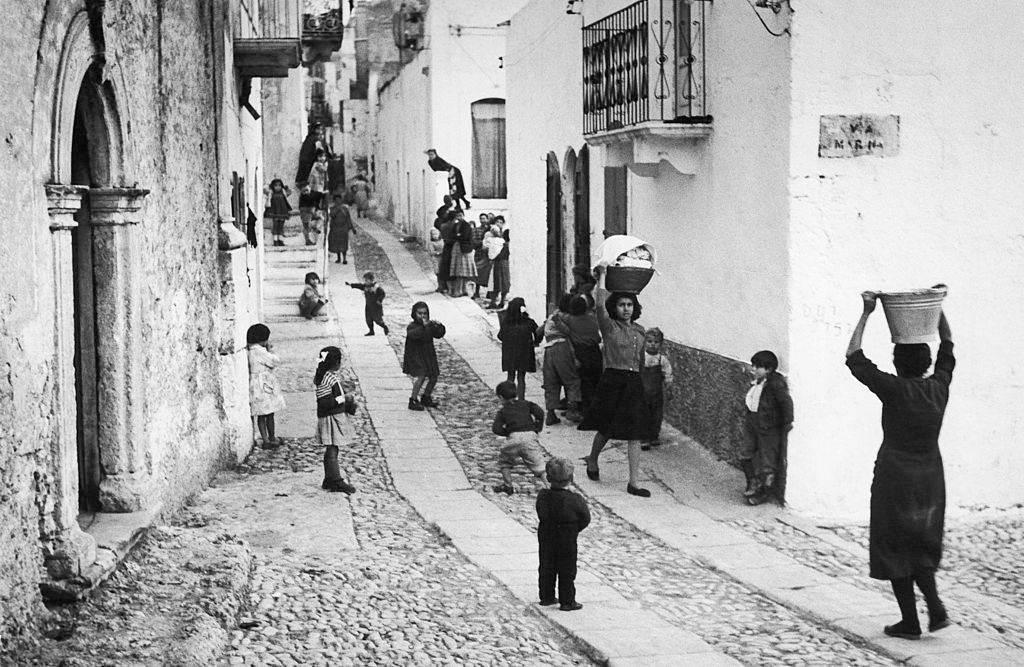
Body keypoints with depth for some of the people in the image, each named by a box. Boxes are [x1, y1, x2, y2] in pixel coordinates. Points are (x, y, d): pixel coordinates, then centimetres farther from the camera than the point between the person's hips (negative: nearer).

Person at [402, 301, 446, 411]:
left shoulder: (430, 325, 3)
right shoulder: (412, 326, -13)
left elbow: (439, 335, -8)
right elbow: (413, 334, -34)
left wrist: (439, 327, -28)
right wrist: (424, 326, -45)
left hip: (428, 356, 6)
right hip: (415, 356, -6)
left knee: (433, 378, 9)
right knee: (421, 377, -21)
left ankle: (426, 399, 30)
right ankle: (413, 401, -9)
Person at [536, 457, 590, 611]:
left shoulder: (542, 496, -8)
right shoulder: (575, 500, -19)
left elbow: (541, 515, 2)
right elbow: (585, 519, -8)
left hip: (545, 537, 4)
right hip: (567, 541, -4)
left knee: (546, 568, 17)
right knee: (567, 571, 7)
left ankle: (546, 597, 26)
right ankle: (567, 601, 13)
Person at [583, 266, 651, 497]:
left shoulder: (639, 330, 13)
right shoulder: (609, 326, -3)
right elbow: (599, 306, -19)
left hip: (634, 383, 4)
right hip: (612, 380, -4)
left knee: (636, 434, -3)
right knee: (607, 429, 6)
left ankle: (634, 482, -2)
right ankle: (592, 461, 37)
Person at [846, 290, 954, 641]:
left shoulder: (895, 389, -16)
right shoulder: (939, 387, -3)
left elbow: (854, 358, -13)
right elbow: (947, 347, 15)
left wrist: (866, 314, -12)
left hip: (895, 479, -5)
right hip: (930, 480, 5)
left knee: (894, 549, 6)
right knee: (921, 547, 19)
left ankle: (910, 622, 8)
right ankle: (935, 608, 3)